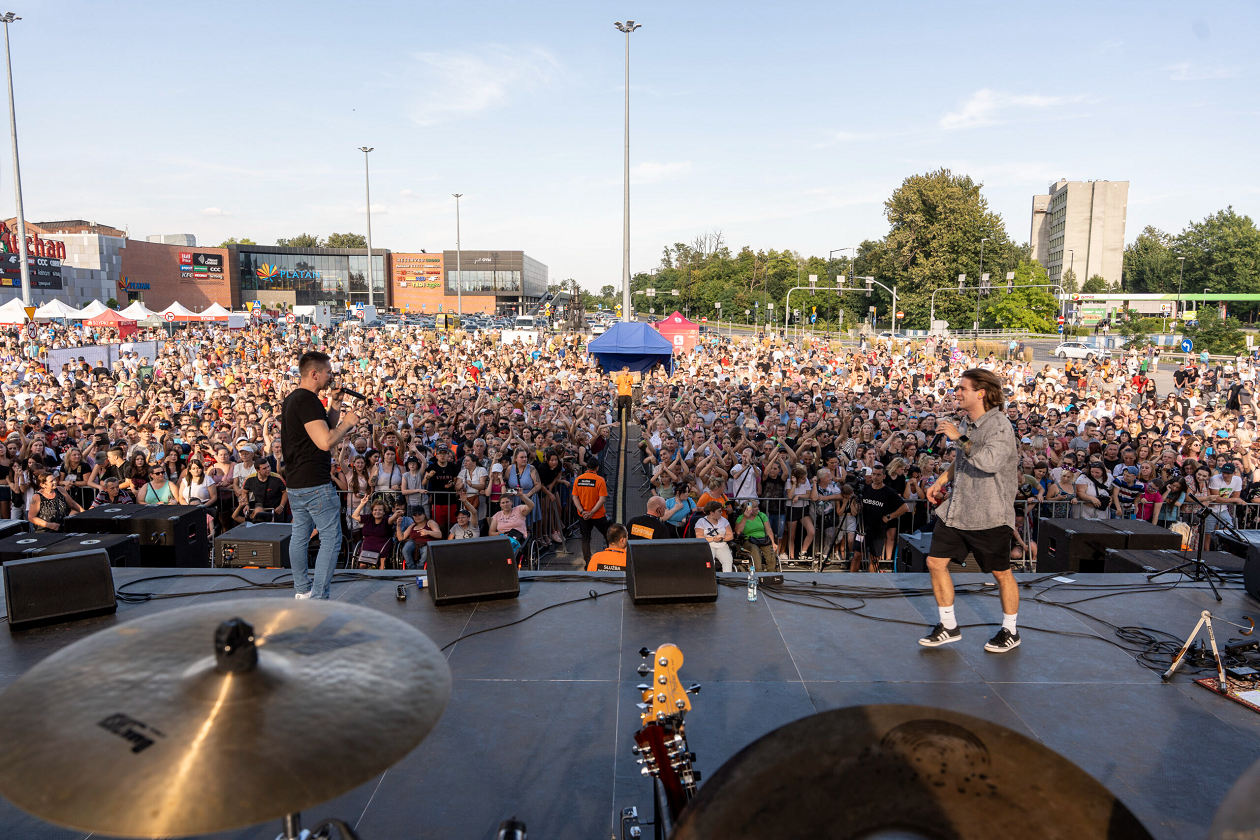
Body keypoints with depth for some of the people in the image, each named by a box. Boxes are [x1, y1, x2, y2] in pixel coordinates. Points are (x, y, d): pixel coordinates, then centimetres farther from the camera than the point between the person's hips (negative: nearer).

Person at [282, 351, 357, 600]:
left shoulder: (292, 399, 15)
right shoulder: (308, 400, -18)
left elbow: (323, 429, 22)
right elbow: (326, 442, -26)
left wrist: (335, 405, 11)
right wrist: (347, 422, -12)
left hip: (295, 483, 11)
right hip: (316, 483, -10)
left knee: (300, 535, 16)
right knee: (331, 539, -5)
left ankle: (301, 591, 26)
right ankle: (318, 599, -5)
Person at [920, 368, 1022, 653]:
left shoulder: (999, 426, -17)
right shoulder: (967, 422, 9)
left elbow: (989, 462, -35)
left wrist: (959, 438, -26)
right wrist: (941, 480, 13)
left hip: (989, 515, -8)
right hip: (956, 510, 8)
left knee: (1001, 573, 8)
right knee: (935, 563, 5)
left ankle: (1010, 631, 29)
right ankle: (949, 626, 20)